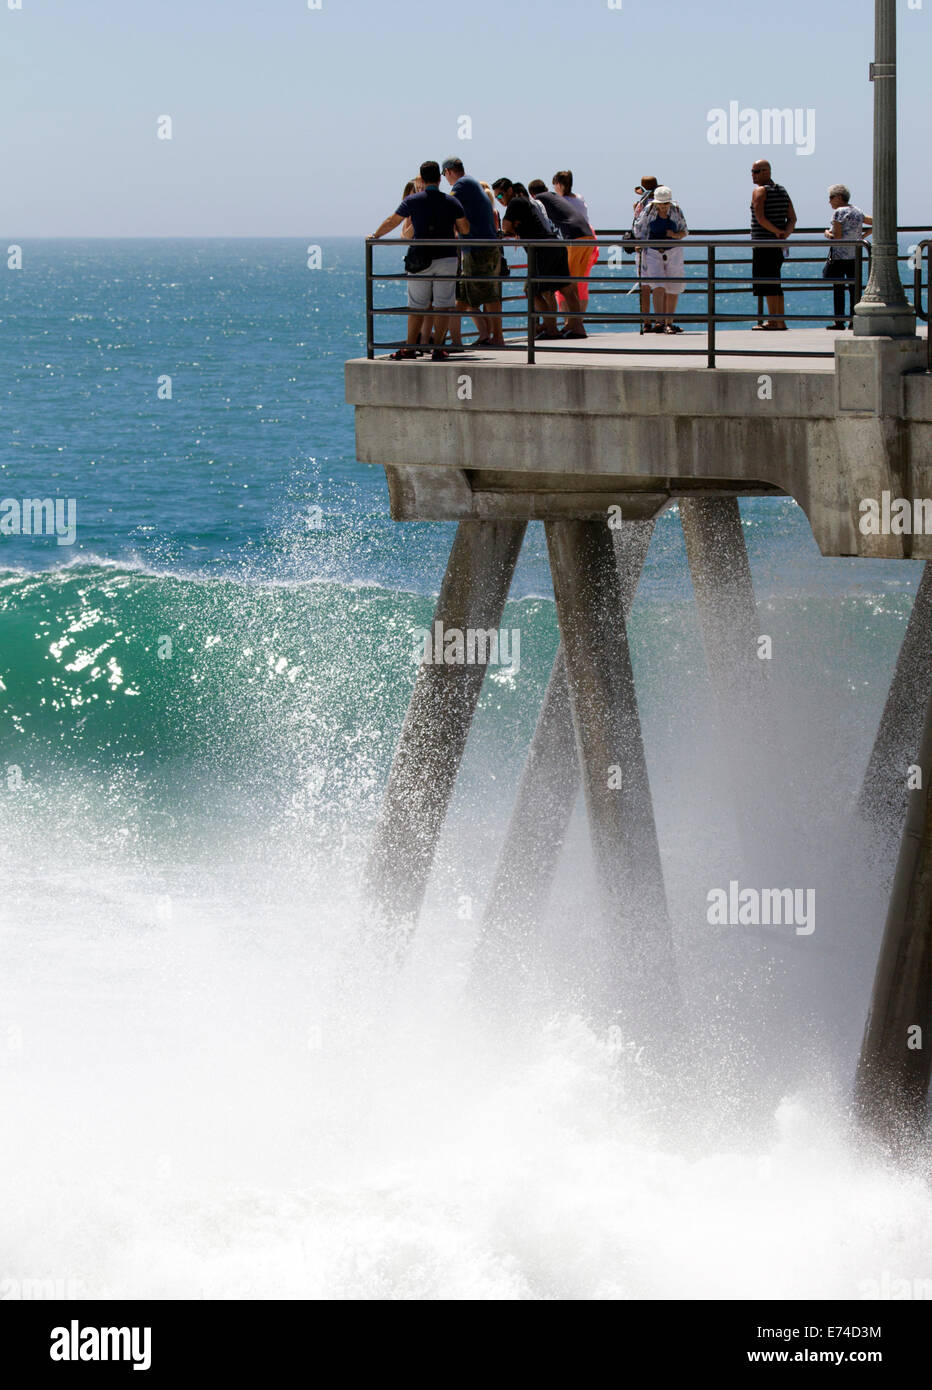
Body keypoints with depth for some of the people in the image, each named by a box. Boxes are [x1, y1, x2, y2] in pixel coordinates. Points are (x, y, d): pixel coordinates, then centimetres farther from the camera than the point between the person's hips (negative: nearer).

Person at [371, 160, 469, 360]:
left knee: (417, 306, 7)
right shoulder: (451, 202, 1)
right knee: (442, 306, 2)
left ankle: (410, 348, 9)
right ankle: (438, 349, -1)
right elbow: (465, 229, 7)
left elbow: (391, 222, 6)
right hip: (446, 259, 1)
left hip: (421, 259, -1)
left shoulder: (412, 201, -2)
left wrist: (375, 236, 23)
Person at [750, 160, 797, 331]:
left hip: (763, 244, -8)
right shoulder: (782, 191, 15)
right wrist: (785, 233, -3)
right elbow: (792, 218, 12)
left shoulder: (760, 191, -9)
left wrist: (777, 232, -14)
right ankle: (780, 321, 14)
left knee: (768, 284, -8)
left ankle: (774, 322, -11)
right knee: (774, 285, 13)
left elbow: (760, 217, -20)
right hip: (777, 245, 8)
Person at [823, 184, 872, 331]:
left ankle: (839, 321, -5)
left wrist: (828, 234, 5)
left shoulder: (839, 212, -9)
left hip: (839, 256, -7)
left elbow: (837, 236, -14)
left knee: (838, 288, -3)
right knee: (854, 287, 6)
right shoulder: (858, 212, 13)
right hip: (855, 256, 7)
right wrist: (862, 236, 18)